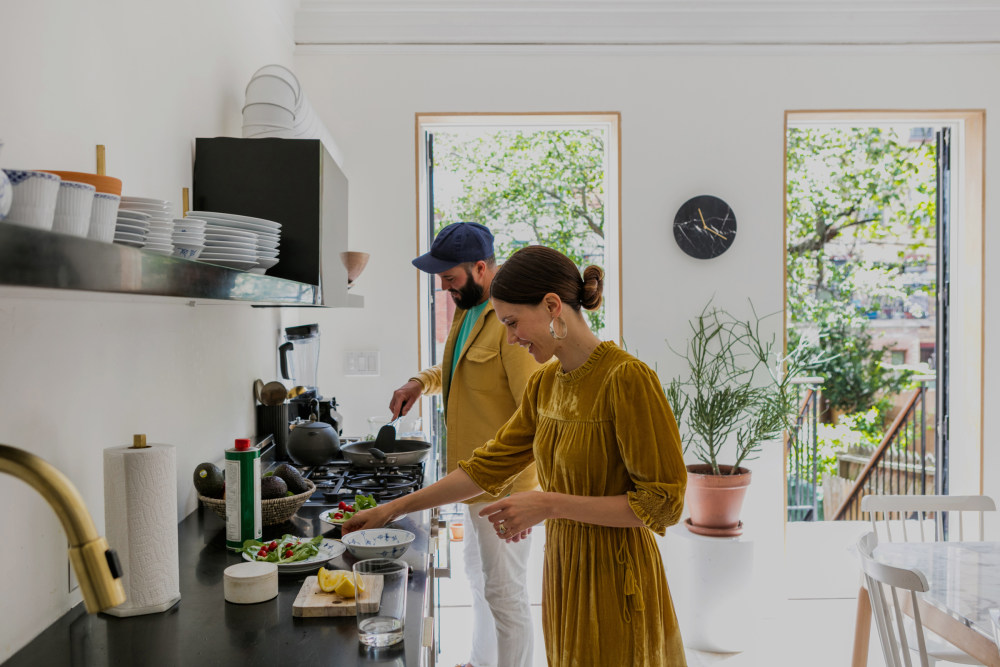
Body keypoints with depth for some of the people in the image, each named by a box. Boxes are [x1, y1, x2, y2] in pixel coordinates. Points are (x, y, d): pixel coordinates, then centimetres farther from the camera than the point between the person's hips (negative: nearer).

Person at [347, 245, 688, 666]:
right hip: (563, 572, 7)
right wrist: (394, 509, 10)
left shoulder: (627, 379, -19)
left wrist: (552, 504, -21)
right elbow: (489, 465, 11)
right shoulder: (544, 384, 5)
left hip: (614, 582, -6)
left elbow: (662, 503, -18)